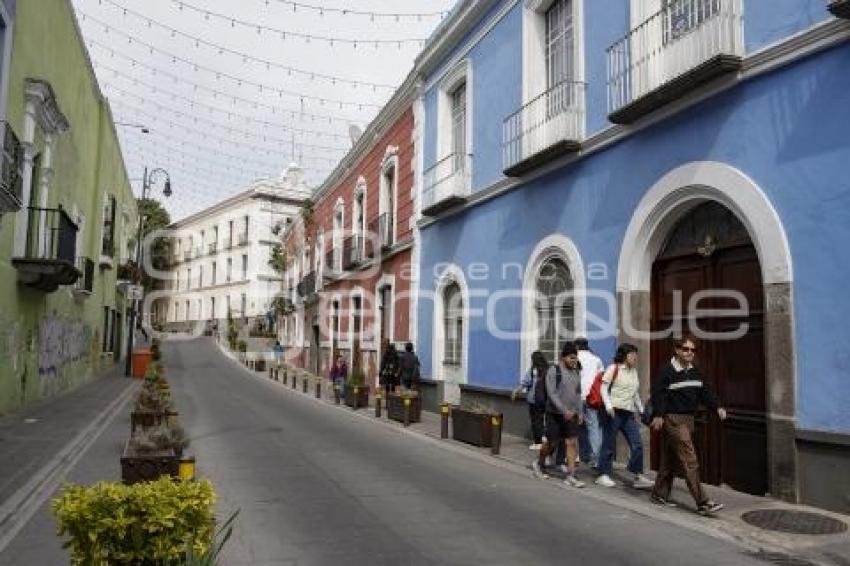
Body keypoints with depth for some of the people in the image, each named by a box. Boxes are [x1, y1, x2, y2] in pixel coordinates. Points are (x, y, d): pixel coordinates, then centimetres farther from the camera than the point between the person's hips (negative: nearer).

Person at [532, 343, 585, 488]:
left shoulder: (576, 371, 8)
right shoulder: (554, 371, -11)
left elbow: (578, 393, 17)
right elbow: (552, 393, -17)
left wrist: (579, 412, 11)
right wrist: (564, 410, -24)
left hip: (571, 414, 5)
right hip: (555, 413, -5)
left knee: (572, 443, -3)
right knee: (552, 443, 5)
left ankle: (570, 476, 1)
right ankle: (538, 463, 30)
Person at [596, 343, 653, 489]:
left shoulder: (634, 371, 16)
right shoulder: (613, 368, -3)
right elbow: (604, 388, -6)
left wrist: (641, 410, 20)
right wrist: (608, 405, -18)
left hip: (629, 413, 6)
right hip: (614, 411, -6)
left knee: (637, 445, -1)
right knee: (609, 444, 1)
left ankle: (639, 477, 6)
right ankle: (603, 475, 11)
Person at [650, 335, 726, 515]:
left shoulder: (694, 372, 13)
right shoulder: (667, 370, -12)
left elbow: (705, 392, 13)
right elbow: (658, 393, -17)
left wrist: (717, 407, -2)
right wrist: (658, 415, -25)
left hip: (688, 419, 8)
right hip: (673, 419, -8)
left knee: (671, 460, 15)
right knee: (690, 461, -10)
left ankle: (659, 494, 25)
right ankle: (702, 502, -7)